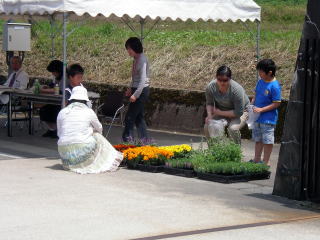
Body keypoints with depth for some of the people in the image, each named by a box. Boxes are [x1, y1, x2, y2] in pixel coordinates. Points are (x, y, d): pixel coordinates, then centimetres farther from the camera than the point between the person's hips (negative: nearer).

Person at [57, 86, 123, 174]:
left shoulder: (62, 113, 5)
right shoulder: (89, 112, 1)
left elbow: (59, 134, 13)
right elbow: (99, 129, 18)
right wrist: (91, 131, 40)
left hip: (64, 153, 3)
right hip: (83, 151, -3)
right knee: (97, 136, 23)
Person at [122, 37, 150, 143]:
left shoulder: (142, 59, -18)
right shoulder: (136, 59, 10)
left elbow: (143, 79, -22)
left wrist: (135, 94, -24)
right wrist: (131, 89, 21)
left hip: (141, 91, -10)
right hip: (137, 90, 10)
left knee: (129, 118, -7)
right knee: (139, 117, 14)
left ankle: (128, 140, -3)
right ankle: (144, 140, 19)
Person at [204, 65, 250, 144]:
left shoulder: (237, 90, -34)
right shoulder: (211, 87, -21)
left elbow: (239, 112, -29)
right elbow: (209, 103, -3)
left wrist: (220, 112, -25)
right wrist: (209, 115, -22)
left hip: (241, 111, -5)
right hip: (221, 112, 5)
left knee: (233, 128, -32)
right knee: (207, 127, -15)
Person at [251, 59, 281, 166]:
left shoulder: (274, 86, -19)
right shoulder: (260, 82, 4)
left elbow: (277, 103, -18)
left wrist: (261, 109, -20)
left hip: (268, 119, -8)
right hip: (257, 117, 8)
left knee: (267, 140, 3)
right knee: (258, 139, 18)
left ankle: (266, 162, 13)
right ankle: (257, 159, 30)